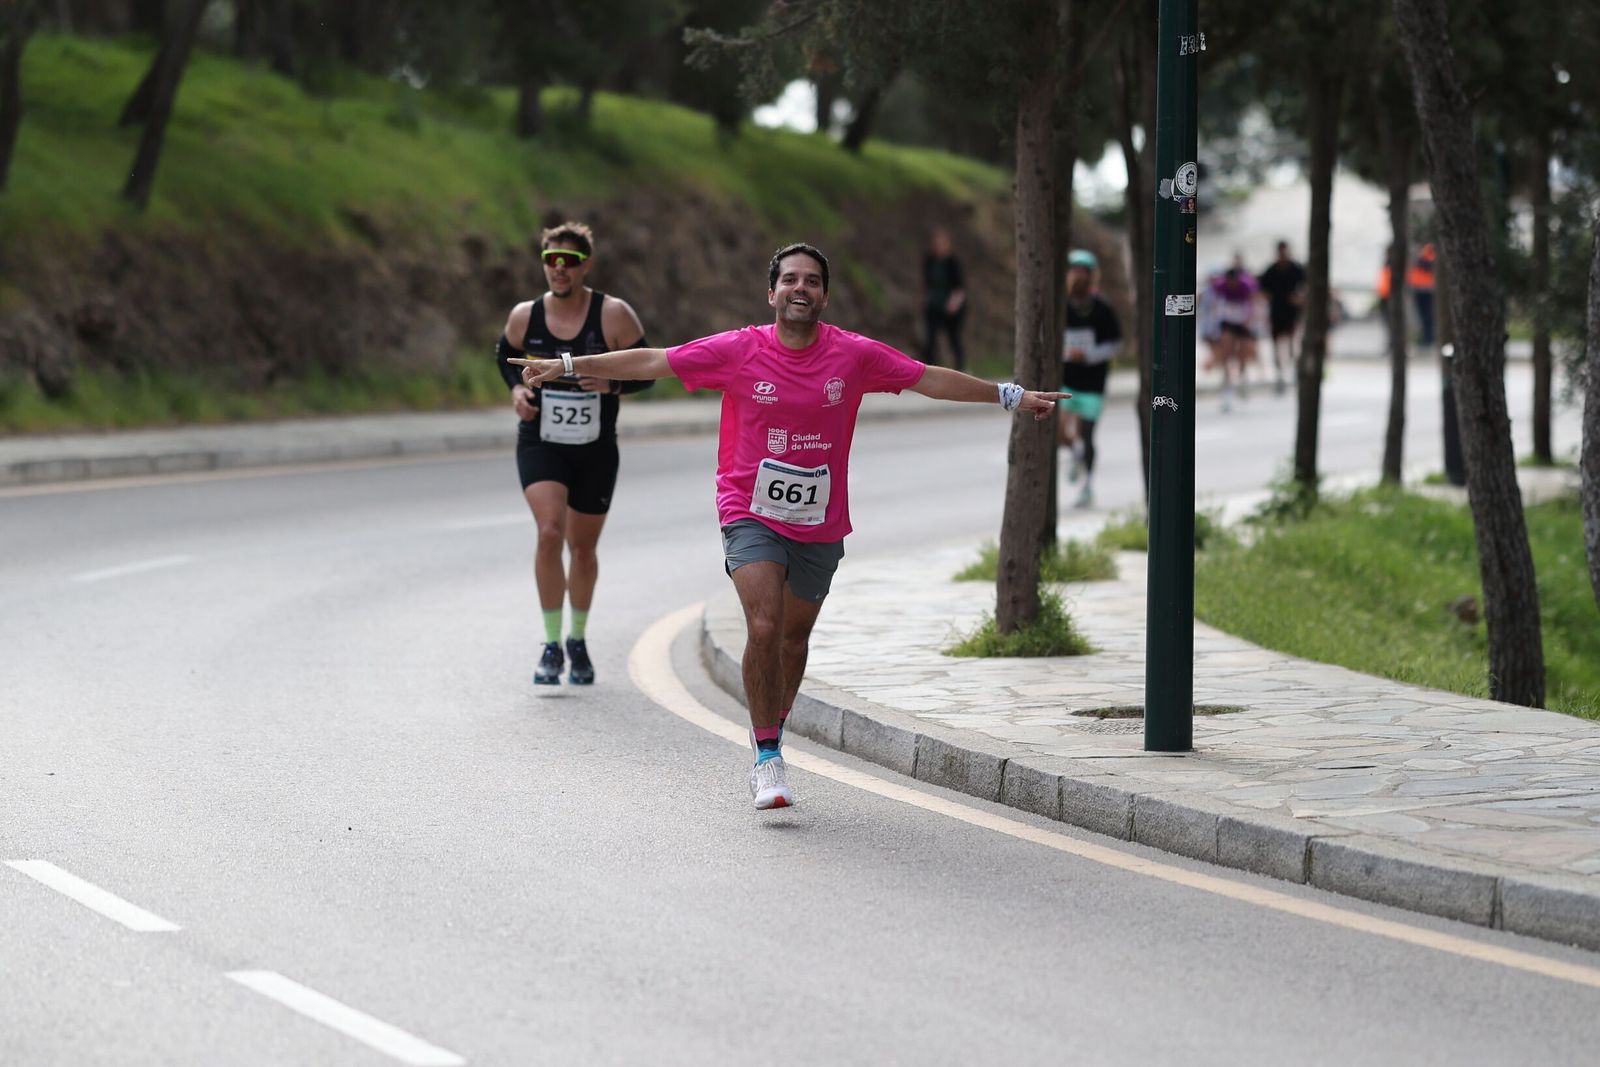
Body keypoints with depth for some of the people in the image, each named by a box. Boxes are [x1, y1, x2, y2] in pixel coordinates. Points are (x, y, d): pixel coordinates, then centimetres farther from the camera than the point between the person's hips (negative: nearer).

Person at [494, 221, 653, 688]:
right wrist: (517, 388, -4)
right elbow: (505, 355, 16)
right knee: (550, 533, -22)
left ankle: (578, 640, 37)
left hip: (595, 451, 0)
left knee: (582, 547, 13)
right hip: (540, 444, 0)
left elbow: (646, 370, -5)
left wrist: (612, 384, -25)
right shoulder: (524, 316, -5)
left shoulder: (614, 315, -11)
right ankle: (552, 645, -11)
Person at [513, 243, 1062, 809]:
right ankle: (768, 759, -10)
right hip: (752, 513, -3)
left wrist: (1010, 395, 7)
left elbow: (930, 379, 5)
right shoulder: (738, 351, -7)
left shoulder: (854, 355, -3)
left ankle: (769, 742, 33)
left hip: (821, 522, 3)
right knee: (764, 627, -18)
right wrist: (566, 366, -2)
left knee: (794, 635, 12)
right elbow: (652, 361, -2)